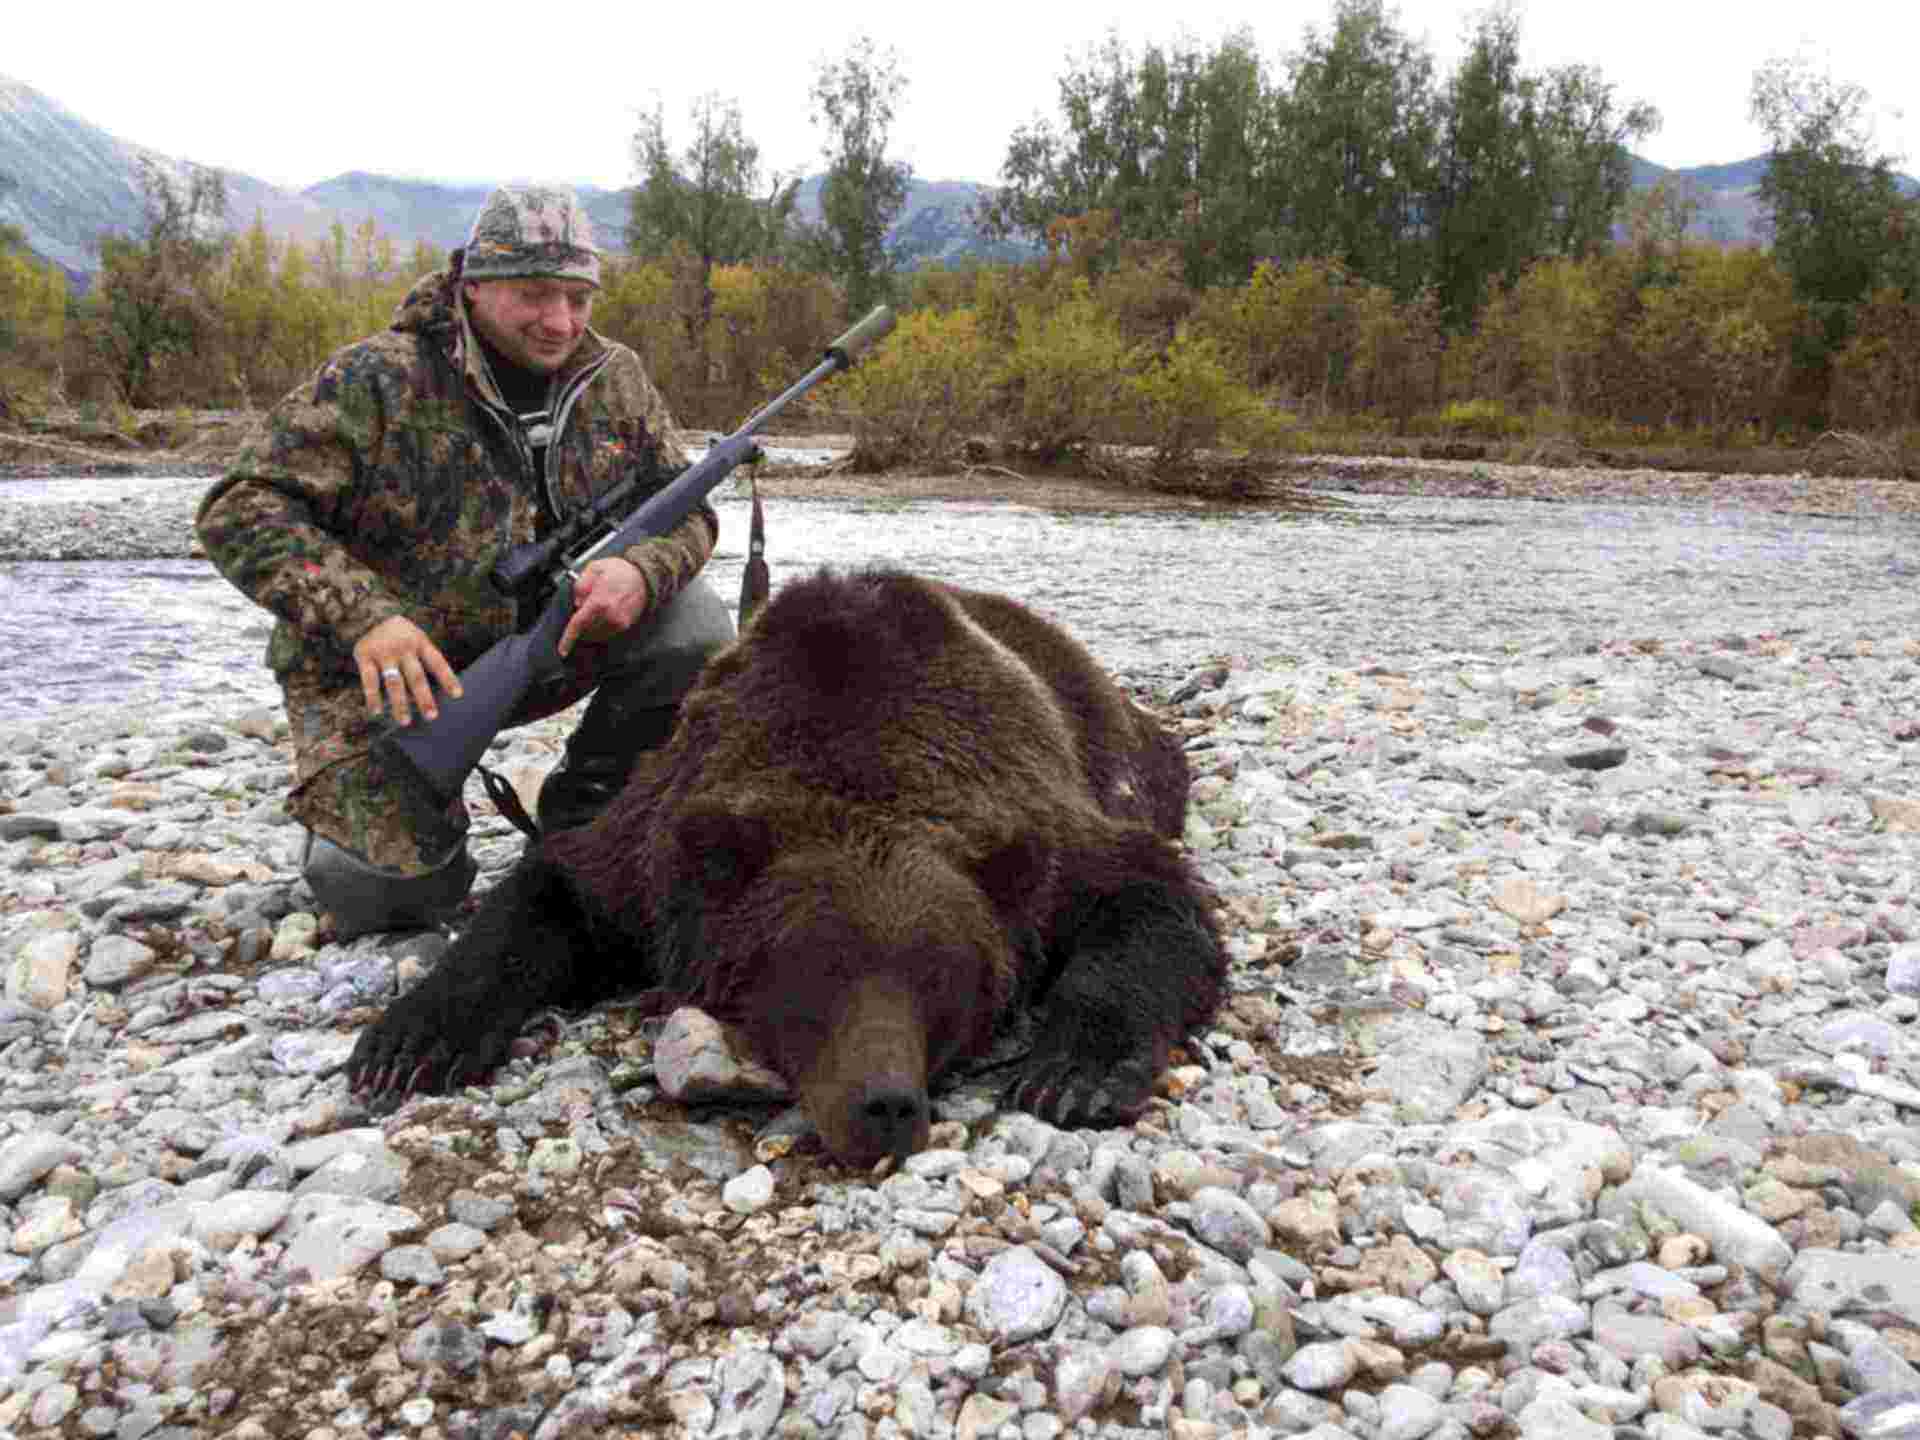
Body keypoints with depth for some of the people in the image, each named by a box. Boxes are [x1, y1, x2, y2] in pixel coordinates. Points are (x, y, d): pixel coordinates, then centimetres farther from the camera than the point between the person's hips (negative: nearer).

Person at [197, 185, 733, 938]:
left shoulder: (614, 379, -3)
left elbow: (687, 510, 0)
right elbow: (240, 510, -20)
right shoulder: (377, 381, -17)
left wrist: (642, 570, -25)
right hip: (391, 673, -4)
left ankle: (581, 821, 3)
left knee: (693, 622, -18)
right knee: (396, 894, -17)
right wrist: (363, 616, -36)